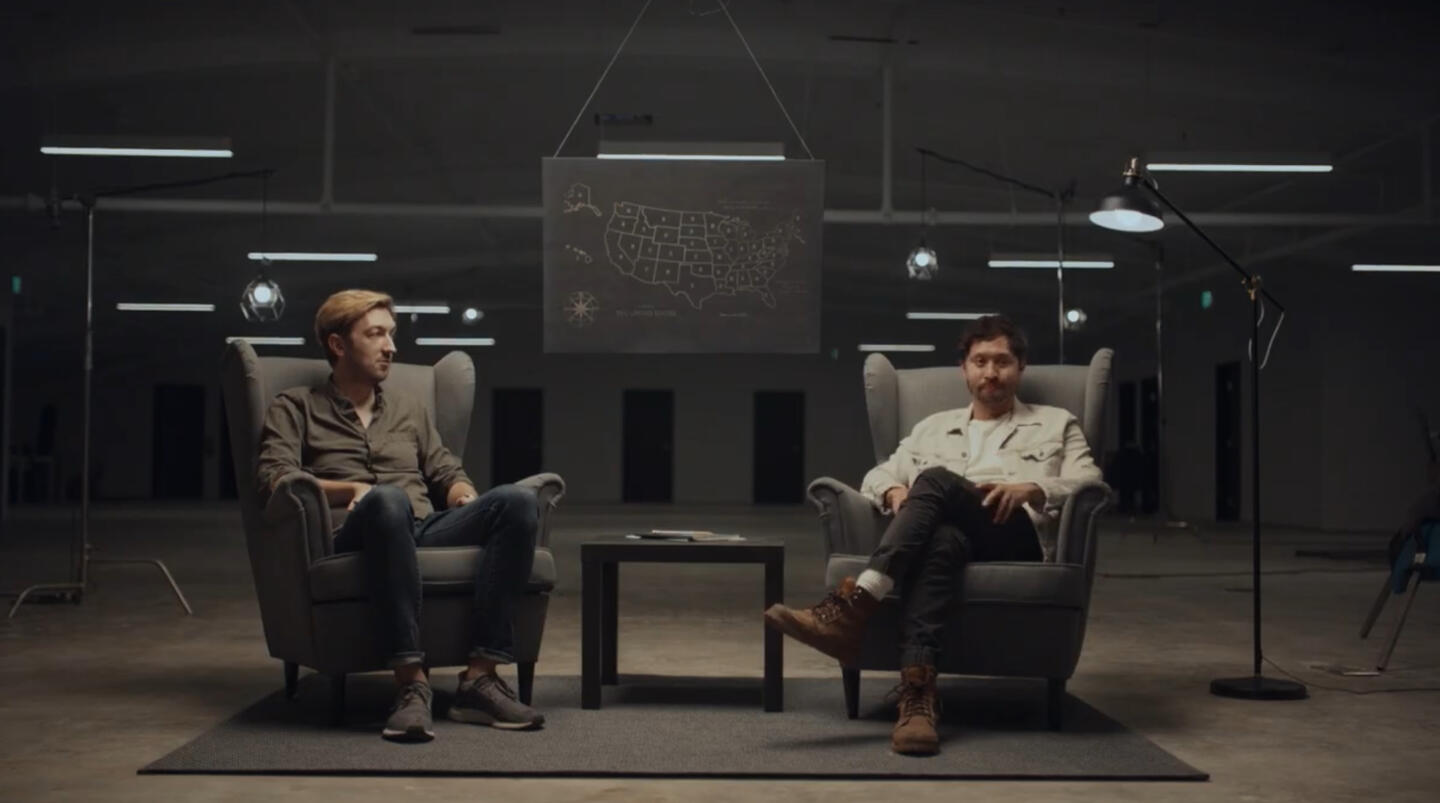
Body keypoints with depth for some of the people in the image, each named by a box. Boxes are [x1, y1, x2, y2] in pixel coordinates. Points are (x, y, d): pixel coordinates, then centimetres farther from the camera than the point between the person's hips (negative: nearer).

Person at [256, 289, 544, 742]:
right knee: (387, 500, -41)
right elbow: (274, 476, 1)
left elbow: (447, 472, 26)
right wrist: (354, 489, -13)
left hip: (426, 531, 5)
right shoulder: (296, 408, 17)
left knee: (517, 501, -26)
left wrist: (465, 496, 1)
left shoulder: (410, 410, 32)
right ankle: (411, 682, -44)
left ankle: (480, 678, -33)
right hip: (352, 537, -4)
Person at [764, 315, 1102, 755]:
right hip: (946, 531, 2)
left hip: (1017, 538, -2)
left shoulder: (1056, 424, 27)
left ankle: (852, 608, -47)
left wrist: (1031, 489, -10)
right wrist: (895, 491, -1)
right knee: (939, 541, -40)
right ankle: (917, 693, -56)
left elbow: (1091, 483, 11)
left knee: (936, 479, -33)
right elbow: (877, 474, 26)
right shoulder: (933, 427, 34)